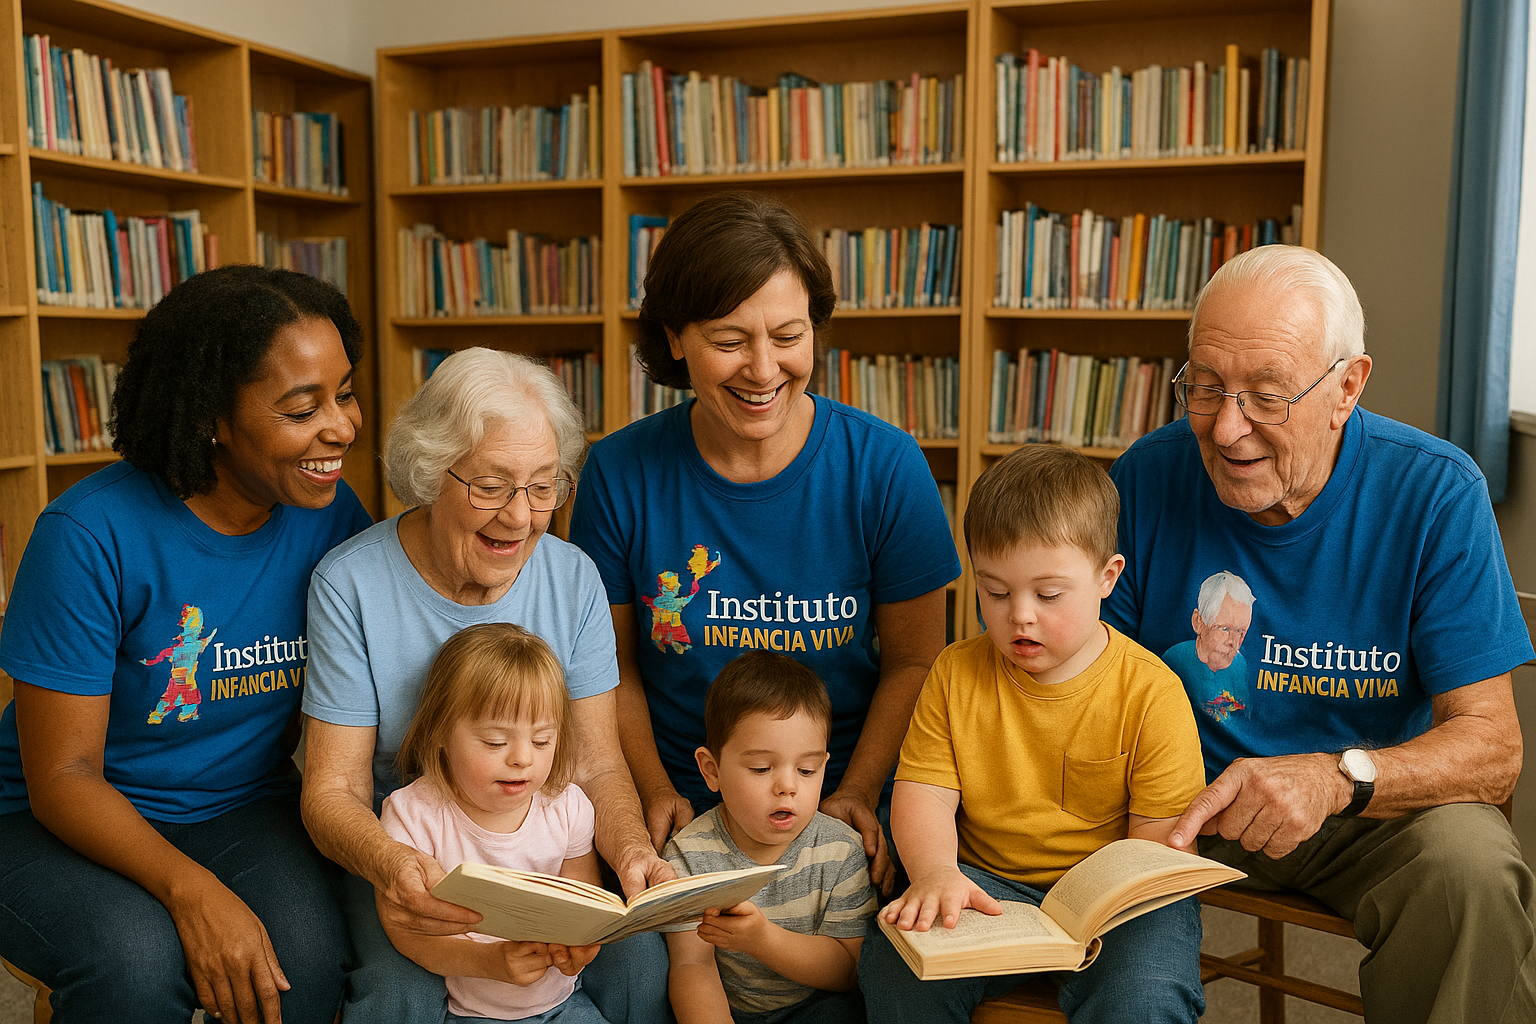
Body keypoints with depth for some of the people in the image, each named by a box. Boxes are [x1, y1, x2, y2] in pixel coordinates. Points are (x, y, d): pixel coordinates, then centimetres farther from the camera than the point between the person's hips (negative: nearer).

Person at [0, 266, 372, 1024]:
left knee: (306, 947, -26)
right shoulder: (92, 534, -20)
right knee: (137, 960, -33)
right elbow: (62, 776, -17)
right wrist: (189, 888, -32)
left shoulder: (335, 519, -7)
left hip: (246, 809, 3)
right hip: (70, 821, -2)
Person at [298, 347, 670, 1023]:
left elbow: (597, 766, -5)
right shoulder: (349, 585, -14)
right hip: (401, 855, -2)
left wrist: (631, 848, -27)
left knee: (640, 962, -22)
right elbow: (333, 788, -14)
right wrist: (386, 863, -37)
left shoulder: (574, 578, -6)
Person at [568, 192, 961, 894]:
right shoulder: (619, 474, -5)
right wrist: (657, 793, -6)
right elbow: (613, 665, 5)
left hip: (845, 815, 0)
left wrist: (856, 796, -10)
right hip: (685, 814, 1)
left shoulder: (884, 466, -7)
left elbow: (914, 661, 1)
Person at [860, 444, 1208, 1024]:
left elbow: (1162, 839, -9)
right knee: (893, 967, -21)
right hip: (986, 886, 3)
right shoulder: (956, 674, -1)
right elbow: (923, 793, -2)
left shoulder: (1151, 692, -10)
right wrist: (935, 872, -24)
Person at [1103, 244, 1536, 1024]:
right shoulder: (1146, 477, -11)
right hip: (1184, 798, 1)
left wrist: (1338, 776, -36)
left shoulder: (1435, 493, -13)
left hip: (1376, 812, 0)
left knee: (1473, 866, -31)